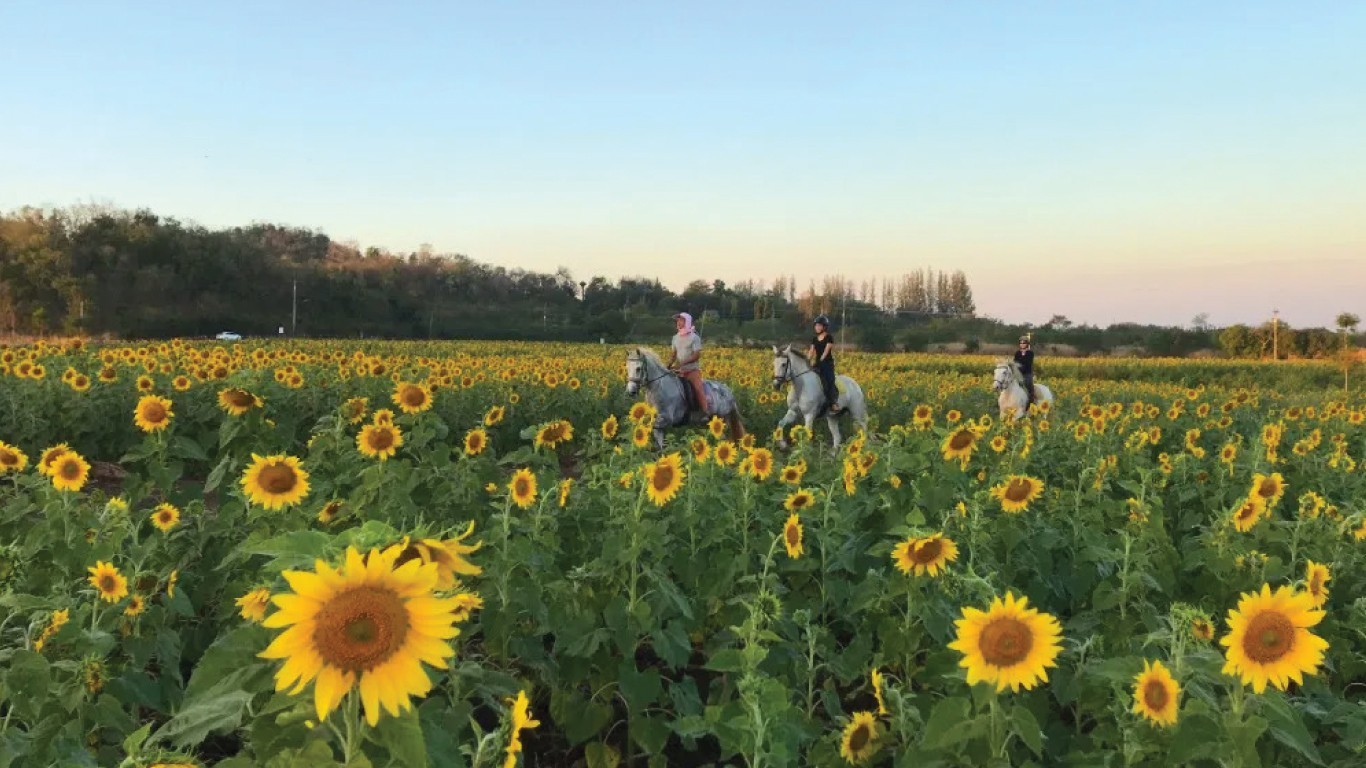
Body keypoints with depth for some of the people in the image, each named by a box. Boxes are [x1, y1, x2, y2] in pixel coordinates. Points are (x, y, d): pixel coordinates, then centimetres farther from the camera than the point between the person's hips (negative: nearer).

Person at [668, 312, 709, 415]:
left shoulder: (694, 337, -8)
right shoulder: (676, 338, 10)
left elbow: (697, 355, -14)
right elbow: (674, 354, 13)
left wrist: (682, 363, -22)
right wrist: (669, 364, -7)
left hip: (693, 369, -6)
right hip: (680, 371, 6)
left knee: (698, 389, -19)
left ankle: (705, 412, -17)